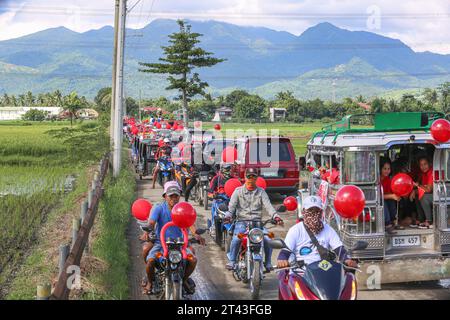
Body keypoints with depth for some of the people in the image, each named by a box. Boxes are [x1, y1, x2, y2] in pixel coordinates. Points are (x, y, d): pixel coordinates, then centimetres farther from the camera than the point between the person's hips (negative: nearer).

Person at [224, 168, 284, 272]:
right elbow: (232, 205, -1)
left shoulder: (261, 191, 14)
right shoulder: (238, 191, 11)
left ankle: (268, 263, -3)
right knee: (236, 239, -30)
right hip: (241, 221, -1)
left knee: (267, 239, -21)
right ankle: (232, 261, -14)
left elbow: (268, 205, 0)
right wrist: (228, 215, -23)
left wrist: (275, 216, -19)